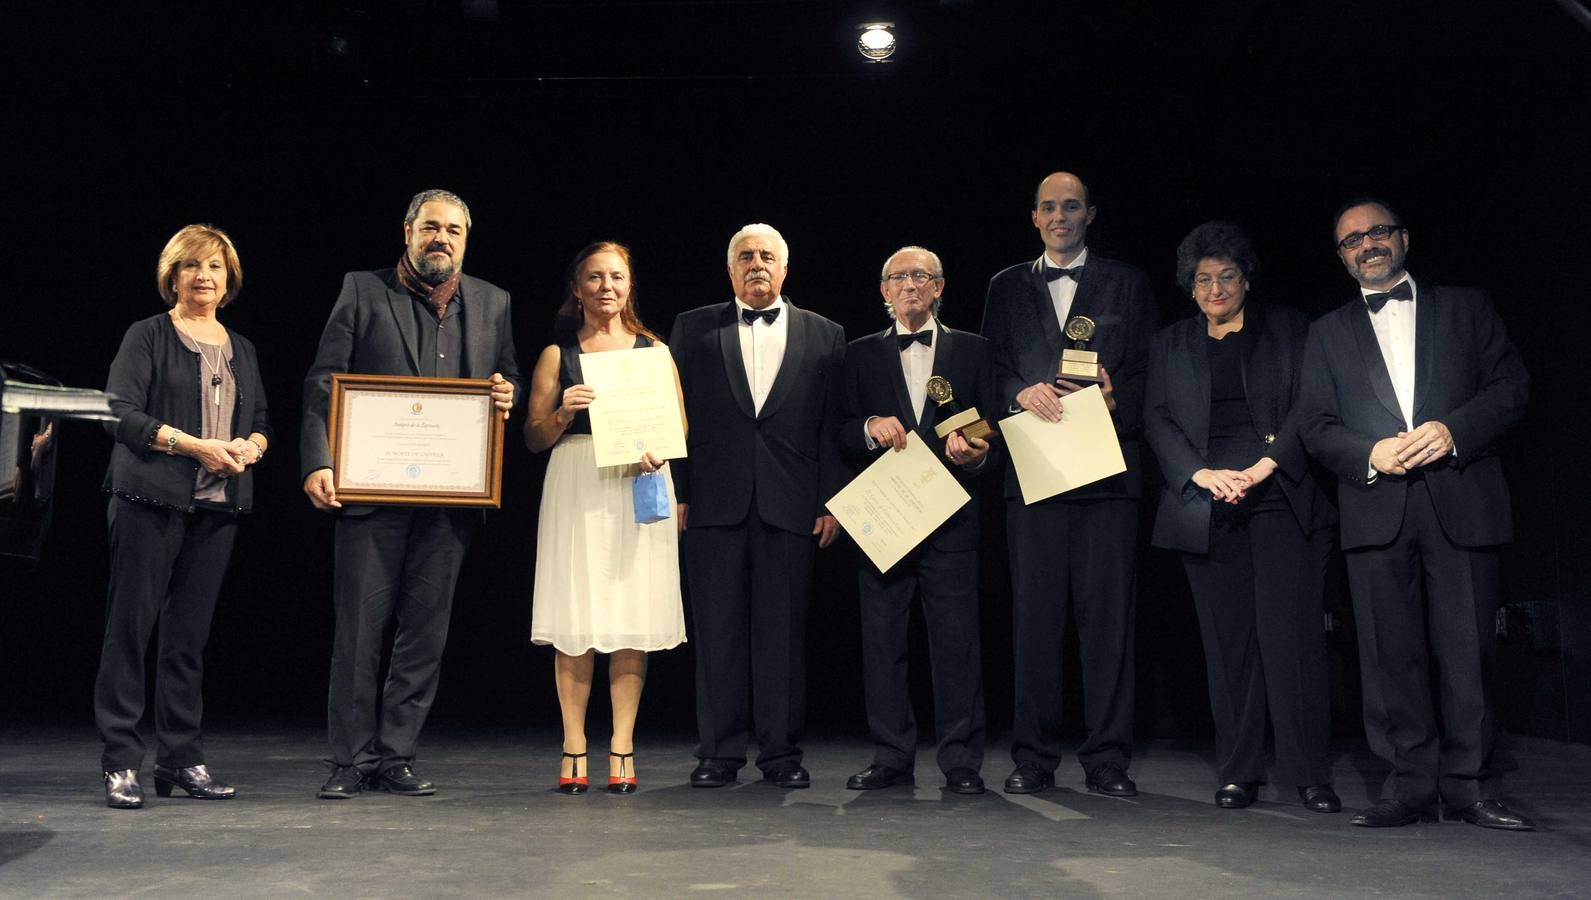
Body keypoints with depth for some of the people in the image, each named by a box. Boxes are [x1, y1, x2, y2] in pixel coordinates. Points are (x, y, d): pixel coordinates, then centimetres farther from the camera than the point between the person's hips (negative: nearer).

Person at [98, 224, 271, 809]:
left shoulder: (241, 349, 18)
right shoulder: (148, 336, 2)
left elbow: (263, 423, 18)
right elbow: (122, 414, -8)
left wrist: (250, 446, -5)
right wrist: (196, 446, -16)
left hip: (218, 507, 5)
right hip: (150, 501, -4)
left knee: (190, 634, 8)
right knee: (131, 626, -3)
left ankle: (182, 759, 14)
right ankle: (121, 762, 3)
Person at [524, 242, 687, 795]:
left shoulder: (654, 350, 12)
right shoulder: (557, 355, 10)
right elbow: (533, 438, 9)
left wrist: (657, 448, -10)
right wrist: (564, 413, -11)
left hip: (639, 489, 1)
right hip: (576, 489, 0)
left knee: (633, 621, -2)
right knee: (574, 623, -3)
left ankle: (622, 748, 4)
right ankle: (574, 748, 5)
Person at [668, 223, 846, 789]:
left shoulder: (823, 336, 11)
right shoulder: (694, 328, 11)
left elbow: (833, 425, 7)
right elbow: (675, 413, 7)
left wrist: (831, 502, 0)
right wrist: (677, 493, -1)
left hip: (790, 504, 0)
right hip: (714, 503, 0)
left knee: (783, 631, 3)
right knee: (717, 631, 3)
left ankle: (781, 752, 12)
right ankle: (720, 752, 11)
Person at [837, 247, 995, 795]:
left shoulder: (971, 350, 11)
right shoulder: (861, 354, 14)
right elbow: (842, 436, 8)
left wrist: (975, 453, -14)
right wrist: (871, 428, -13)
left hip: (951, 517, -1)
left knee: (956, 640, -2)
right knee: (881, 638, 4)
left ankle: (960, 760, 7)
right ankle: (891, 757, 13)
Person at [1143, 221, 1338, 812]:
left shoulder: (1288, 329, 11)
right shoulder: (1170, 344, 16)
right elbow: (1156, 419, 7)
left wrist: (1266, 465, -12)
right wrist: (1201, 473, -9)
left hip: (1283, 499, -1)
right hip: (1206, 507, 2)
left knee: (1293, 634, -7)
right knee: (1227, 640, 1)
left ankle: (1309, 773, 0)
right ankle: (1238, 772, 8)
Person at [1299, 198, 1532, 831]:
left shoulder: (1465, 307, 16)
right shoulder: (1329, 333, 18)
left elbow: (1512, 387, 7)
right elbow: (1316, 427, 10)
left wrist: (1454, 430, -10)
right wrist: (1370, 454, -9)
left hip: (1461, 501, -1)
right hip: (1376, 510, 1)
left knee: (1466, 651, -2)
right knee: (1393, 656, 0)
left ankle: (1468, 786, 6)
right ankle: (1413, 786, 6)